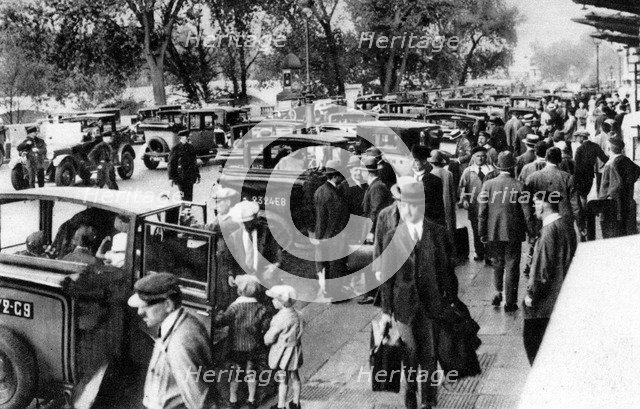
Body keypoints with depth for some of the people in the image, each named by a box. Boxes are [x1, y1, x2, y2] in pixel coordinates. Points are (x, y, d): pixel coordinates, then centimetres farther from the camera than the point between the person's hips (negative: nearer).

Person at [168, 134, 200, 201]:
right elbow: (171, 163, -5)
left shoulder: (191, 147, 11)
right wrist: (171, 178, -9)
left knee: (189, 196, 6)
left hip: (190, 177, 5)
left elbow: (194, 162, 17)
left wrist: (197, 175, 14)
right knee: (183, 196, -6)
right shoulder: (176, 149, -5)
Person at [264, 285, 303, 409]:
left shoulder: (282, 317, -24)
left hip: (283, 351, -8)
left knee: (283, 379, 2)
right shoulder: (295, 314, 2)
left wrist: (265, 341, 5)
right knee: (294, 377, 18)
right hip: (294, 350, 8)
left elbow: (270, 337, -19)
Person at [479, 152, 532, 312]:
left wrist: (482, 233, 5)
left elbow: (482, 212, -3)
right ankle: (510, 302, 11)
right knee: (511, 266, 7)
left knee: (497, 264, 21)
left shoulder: (488, 184, -7)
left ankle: (498, 293, 15)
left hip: (494, 232, 2)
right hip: (513, 233, -2)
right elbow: (526, 212, -9)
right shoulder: (519, 186, -12)